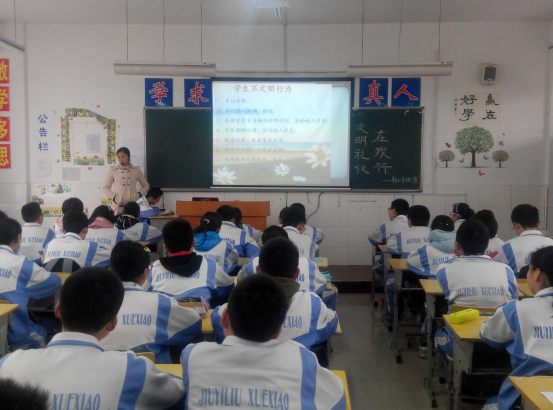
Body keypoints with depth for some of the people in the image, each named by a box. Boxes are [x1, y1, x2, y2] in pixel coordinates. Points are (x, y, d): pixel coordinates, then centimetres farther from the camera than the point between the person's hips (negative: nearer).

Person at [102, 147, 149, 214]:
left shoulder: (136, 170, 10)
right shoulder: (112, 170, 7)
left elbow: (146, 185, 19)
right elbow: (105, 187, 9)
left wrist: (139, 194, 2)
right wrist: (114, 197, -5)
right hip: (118, 205, -1)